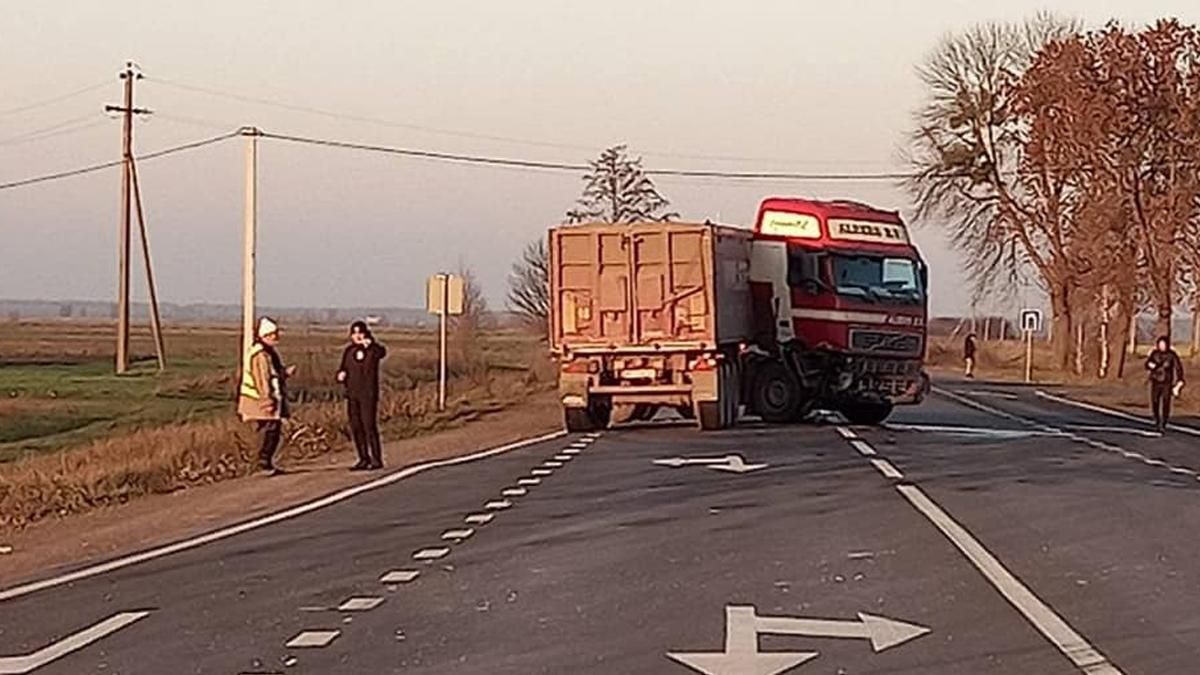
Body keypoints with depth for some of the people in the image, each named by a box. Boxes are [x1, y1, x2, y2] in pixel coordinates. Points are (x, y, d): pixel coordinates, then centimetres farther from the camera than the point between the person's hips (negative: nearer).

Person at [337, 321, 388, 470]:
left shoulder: (372, 349, -7)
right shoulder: (349, 351, 11)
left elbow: (382, 352, -32)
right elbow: (343, 369, 21)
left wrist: (370, 344, -54)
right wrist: (340, 375, -5)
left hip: (368, 394, -6)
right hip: (352, 394, 6)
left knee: (369, 426, -11)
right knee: (356, 428, 7)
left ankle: (377, 459, -5)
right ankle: (364, 459, 15)